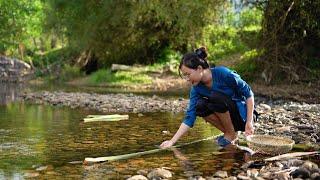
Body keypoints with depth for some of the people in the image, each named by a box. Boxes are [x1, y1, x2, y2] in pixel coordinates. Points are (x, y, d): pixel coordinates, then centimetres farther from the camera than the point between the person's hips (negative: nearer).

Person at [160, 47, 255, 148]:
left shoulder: (223, 73, -23)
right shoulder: (197, 88, -7)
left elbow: (248, 93, -16)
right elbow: (189, 117, -10)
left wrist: (249, 122, -19)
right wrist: (172, 141, -17)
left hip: (242, 116, -5)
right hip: (227, 118, 5)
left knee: (215, 97, -28)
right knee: (200, 106, -19)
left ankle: (232, 134, -9)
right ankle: (227, 132, -2)